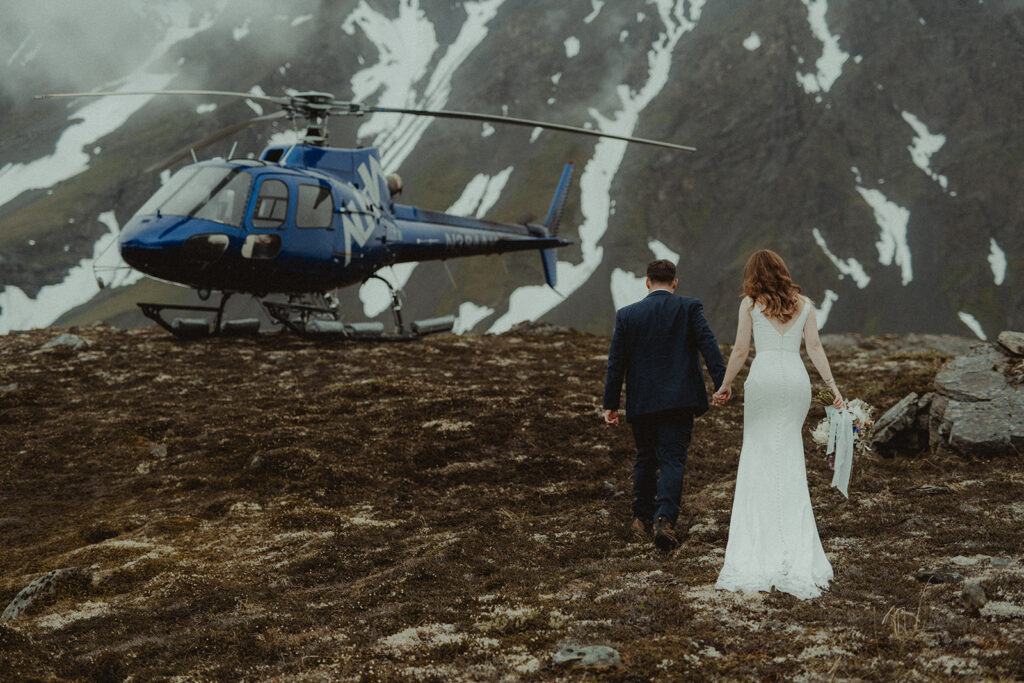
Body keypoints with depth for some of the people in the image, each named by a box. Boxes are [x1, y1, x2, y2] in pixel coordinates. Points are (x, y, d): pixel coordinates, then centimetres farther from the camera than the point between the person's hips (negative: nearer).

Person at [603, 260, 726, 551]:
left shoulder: (626, 315, 4)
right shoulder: (690, 307, 0)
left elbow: (616, 362, 5)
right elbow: (707, 343, -12)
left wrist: (610, 404, 9)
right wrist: (722, 382, -17)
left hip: (641, 403, 2)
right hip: (679, 400, -2)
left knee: (645, 459, 17)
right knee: (672, 460, -4)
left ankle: (643, 519, 26)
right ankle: (664, 519, -21)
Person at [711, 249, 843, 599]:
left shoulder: (750, 303, 4)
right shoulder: (804, 304, 12)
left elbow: (740, 350, 2)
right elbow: (814, 347, 3)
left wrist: (725, 386, 12)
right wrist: (832, 385, 3)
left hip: (763, 376, -3)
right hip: (797, 377, 3)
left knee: (758, 454, 2)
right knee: (790, 457, 8)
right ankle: (794, 545, 5)